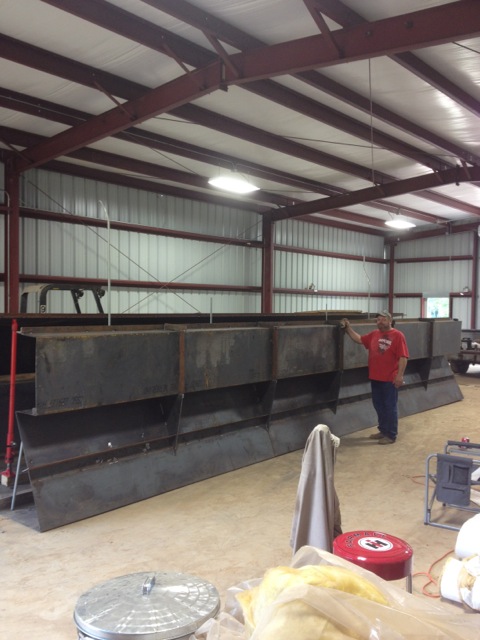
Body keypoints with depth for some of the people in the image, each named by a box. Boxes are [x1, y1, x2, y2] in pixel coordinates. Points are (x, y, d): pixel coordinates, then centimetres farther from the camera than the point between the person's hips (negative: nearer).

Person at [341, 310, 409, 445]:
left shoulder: (398, 335, -10)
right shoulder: (374, 334, 10)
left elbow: (403, 357, -14)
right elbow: (359, 339, 21)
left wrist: (400, 375, -19)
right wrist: (348, 328, 12)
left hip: (390, 379, -7)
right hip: (375, 378, 7)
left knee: (390, 407, 2)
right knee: (379, 405, 15)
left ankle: (391, 435, 11)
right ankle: (383, 431, 29)